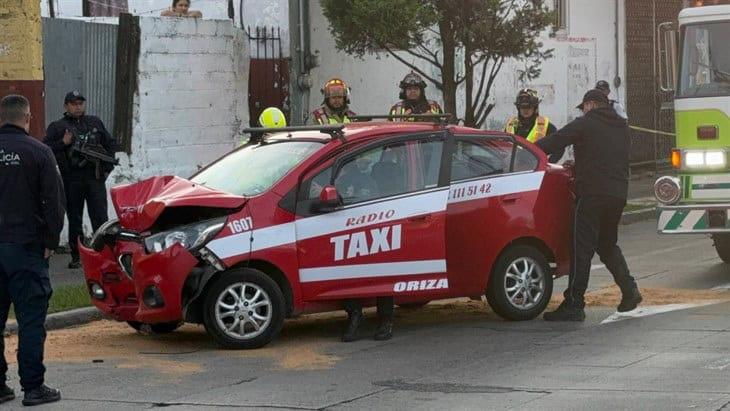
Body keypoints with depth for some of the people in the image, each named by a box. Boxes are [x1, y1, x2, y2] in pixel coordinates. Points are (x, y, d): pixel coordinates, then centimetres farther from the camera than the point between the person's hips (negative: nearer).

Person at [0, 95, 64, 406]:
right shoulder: (38, 152, -7)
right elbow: (54, 201, -8)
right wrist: (51, 241, 0)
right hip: (25, 245, -4)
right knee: (31, 319, 0)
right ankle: (33, 387, 0)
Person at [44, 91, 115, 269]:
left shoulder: (95, 123, 16)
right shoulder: (57, 127, 7)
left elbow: (109, 145, 21)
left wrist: (107, 167, 10)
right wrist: (63, 143, -15)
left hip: (95, 177, 1)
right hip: (71, 179, -1)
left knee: (100, 218, -6)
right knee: (74, 219, 6)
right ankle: (76, 256, 13)